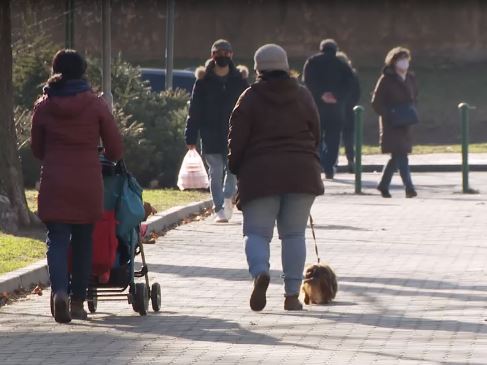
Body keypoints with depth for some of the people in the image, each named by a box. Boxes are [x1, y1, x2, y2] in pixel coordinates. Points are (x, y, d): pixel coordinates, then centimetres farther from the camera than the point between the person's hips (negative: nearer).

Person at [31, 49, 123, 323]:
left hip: (54, 184, 0)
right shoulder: (96, 105, -2)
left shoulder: (43, 106, 3)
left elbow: (37, 148, 13)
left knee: (57, 239, -2)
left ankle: (60, 290, -26)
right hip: (88, 183, 0)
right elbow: (116, 149, 1)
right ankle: (78, 302, 14)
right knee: (83, 241, 11)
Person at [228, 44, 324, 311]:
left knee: (257, 231, 1)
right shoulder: (303, 96, 8)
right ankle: (292, 294, 5)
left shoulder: (250, 98, -1)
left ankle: (260, 272, -28)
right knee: (294, 234, 8)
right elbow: (315, 135, 13)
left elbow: (237, 139, -3)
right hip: (301, 171, 2)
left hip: (260, 173, -2)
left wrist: (236, 169, 11)